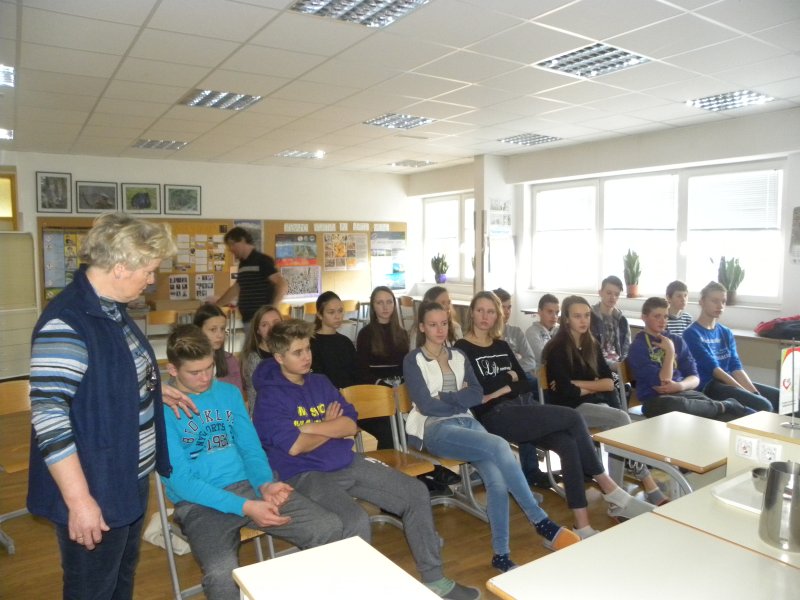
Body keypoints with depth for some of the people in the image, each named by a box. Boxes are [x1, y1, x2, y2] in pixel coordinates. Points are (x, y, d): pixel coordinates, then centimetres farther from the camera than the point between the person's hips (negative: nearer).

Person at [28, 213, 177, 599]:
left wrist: (154, 388, 7)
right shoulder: (65, 324, -26)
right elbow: (48, 417, -27)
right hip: (95, 489, -9)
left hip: (130, 479, 9)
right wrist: (79, 500, -25)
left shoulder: (113, 309, 5)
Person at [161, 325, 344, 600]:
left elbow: (250, 448, 10)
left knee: (330, 528, -11)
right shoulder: (162, 409, -7)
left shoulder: (229, 393, 10)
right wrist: (244, 507, -20)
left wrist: (265, 485, -12)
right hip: (199, 502, -4)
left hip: (248, 485, 5)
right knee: (222, 574, -36)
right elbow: (180, 480, -12)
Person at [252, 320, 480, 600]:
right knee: (356, 521, -34)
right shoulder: (270, 397, -8)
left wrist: (310, 427, -11)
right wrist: (331, 427, -2)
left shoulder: (321, 382, 11)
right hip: (305, 475, -7)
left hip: (347, 463, 7)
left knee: (417, 493, -1)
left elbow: (351, 425, 3)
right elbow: (295, 446, -18)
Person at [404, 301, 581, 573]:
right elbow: (427, 405, -7)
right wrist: (460, 398, 0)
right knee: (499, 446, -30)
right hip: (436, 429, -5)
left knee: (497, 480, -24)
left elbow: (478, 395, 6)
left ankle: (501, 554, -13)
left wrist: (444, 397, -7)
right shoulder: (413, 360, 3)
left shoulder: (459, 356, 18)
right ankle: (541, 522, -21)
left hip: (467, 423, 5)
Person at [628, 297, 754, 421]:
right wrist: (670, 352, -13)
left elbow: (694, 378, 9)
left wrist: (679, 385, -13)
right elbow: (663, 382, -12)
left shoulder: (676, 341, 15)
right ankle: (724, 406, -18)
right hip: (656, 399, -3)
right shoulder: (638, 346, -4)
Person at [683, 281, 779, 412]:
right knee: (763, 406, -23)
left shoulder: (726, 333, 16)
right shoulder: (692, 333, -8)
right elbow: (712, 367, -15)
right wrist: (745, 391, -18)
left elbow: (736, 366, 6)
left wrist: (754, 391, -10)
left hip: (729, 381, 8)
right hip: (708, 386, -8)